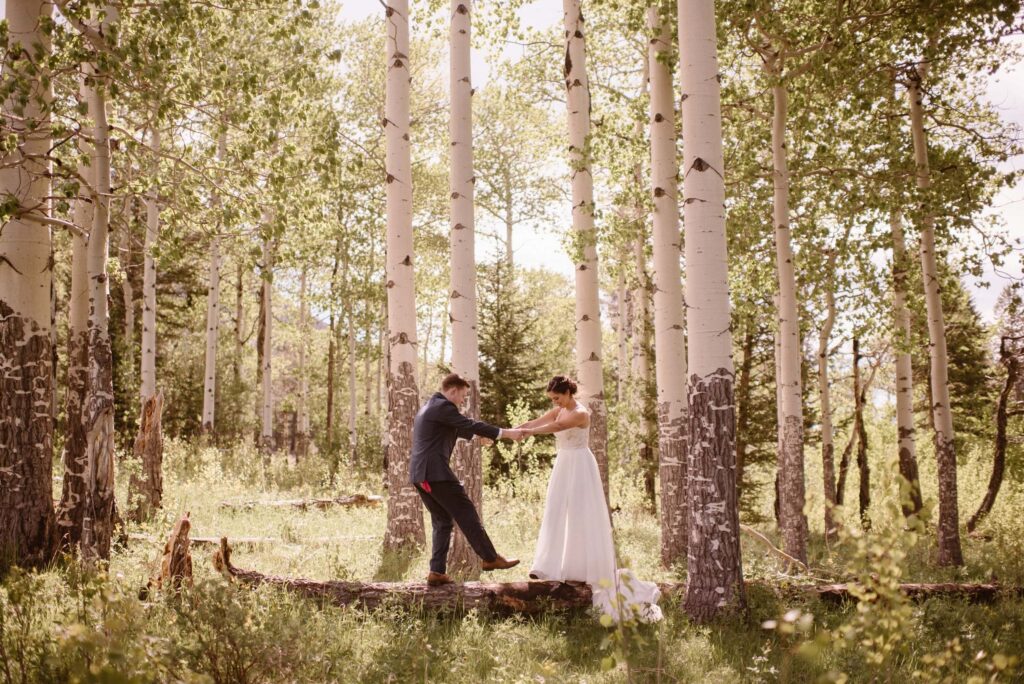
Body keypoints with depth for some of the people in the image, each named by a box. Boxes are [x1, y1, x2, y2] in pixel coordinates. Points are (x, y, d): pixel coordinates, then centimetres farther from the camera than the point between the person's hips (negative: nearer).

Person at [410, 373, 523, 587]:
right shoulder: (443, 407, -9)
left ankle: (437, 572, 8)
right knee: (466, 513, -1)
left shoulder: (428, 407, 23)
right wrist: (507, 433, -6)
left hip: (420, 475, 10)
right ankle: (490, 558, 6)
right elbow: (471, 425, -12)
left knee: (442, 520, 13)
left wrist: (475, 436, 47)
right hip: (436, 472, -10)